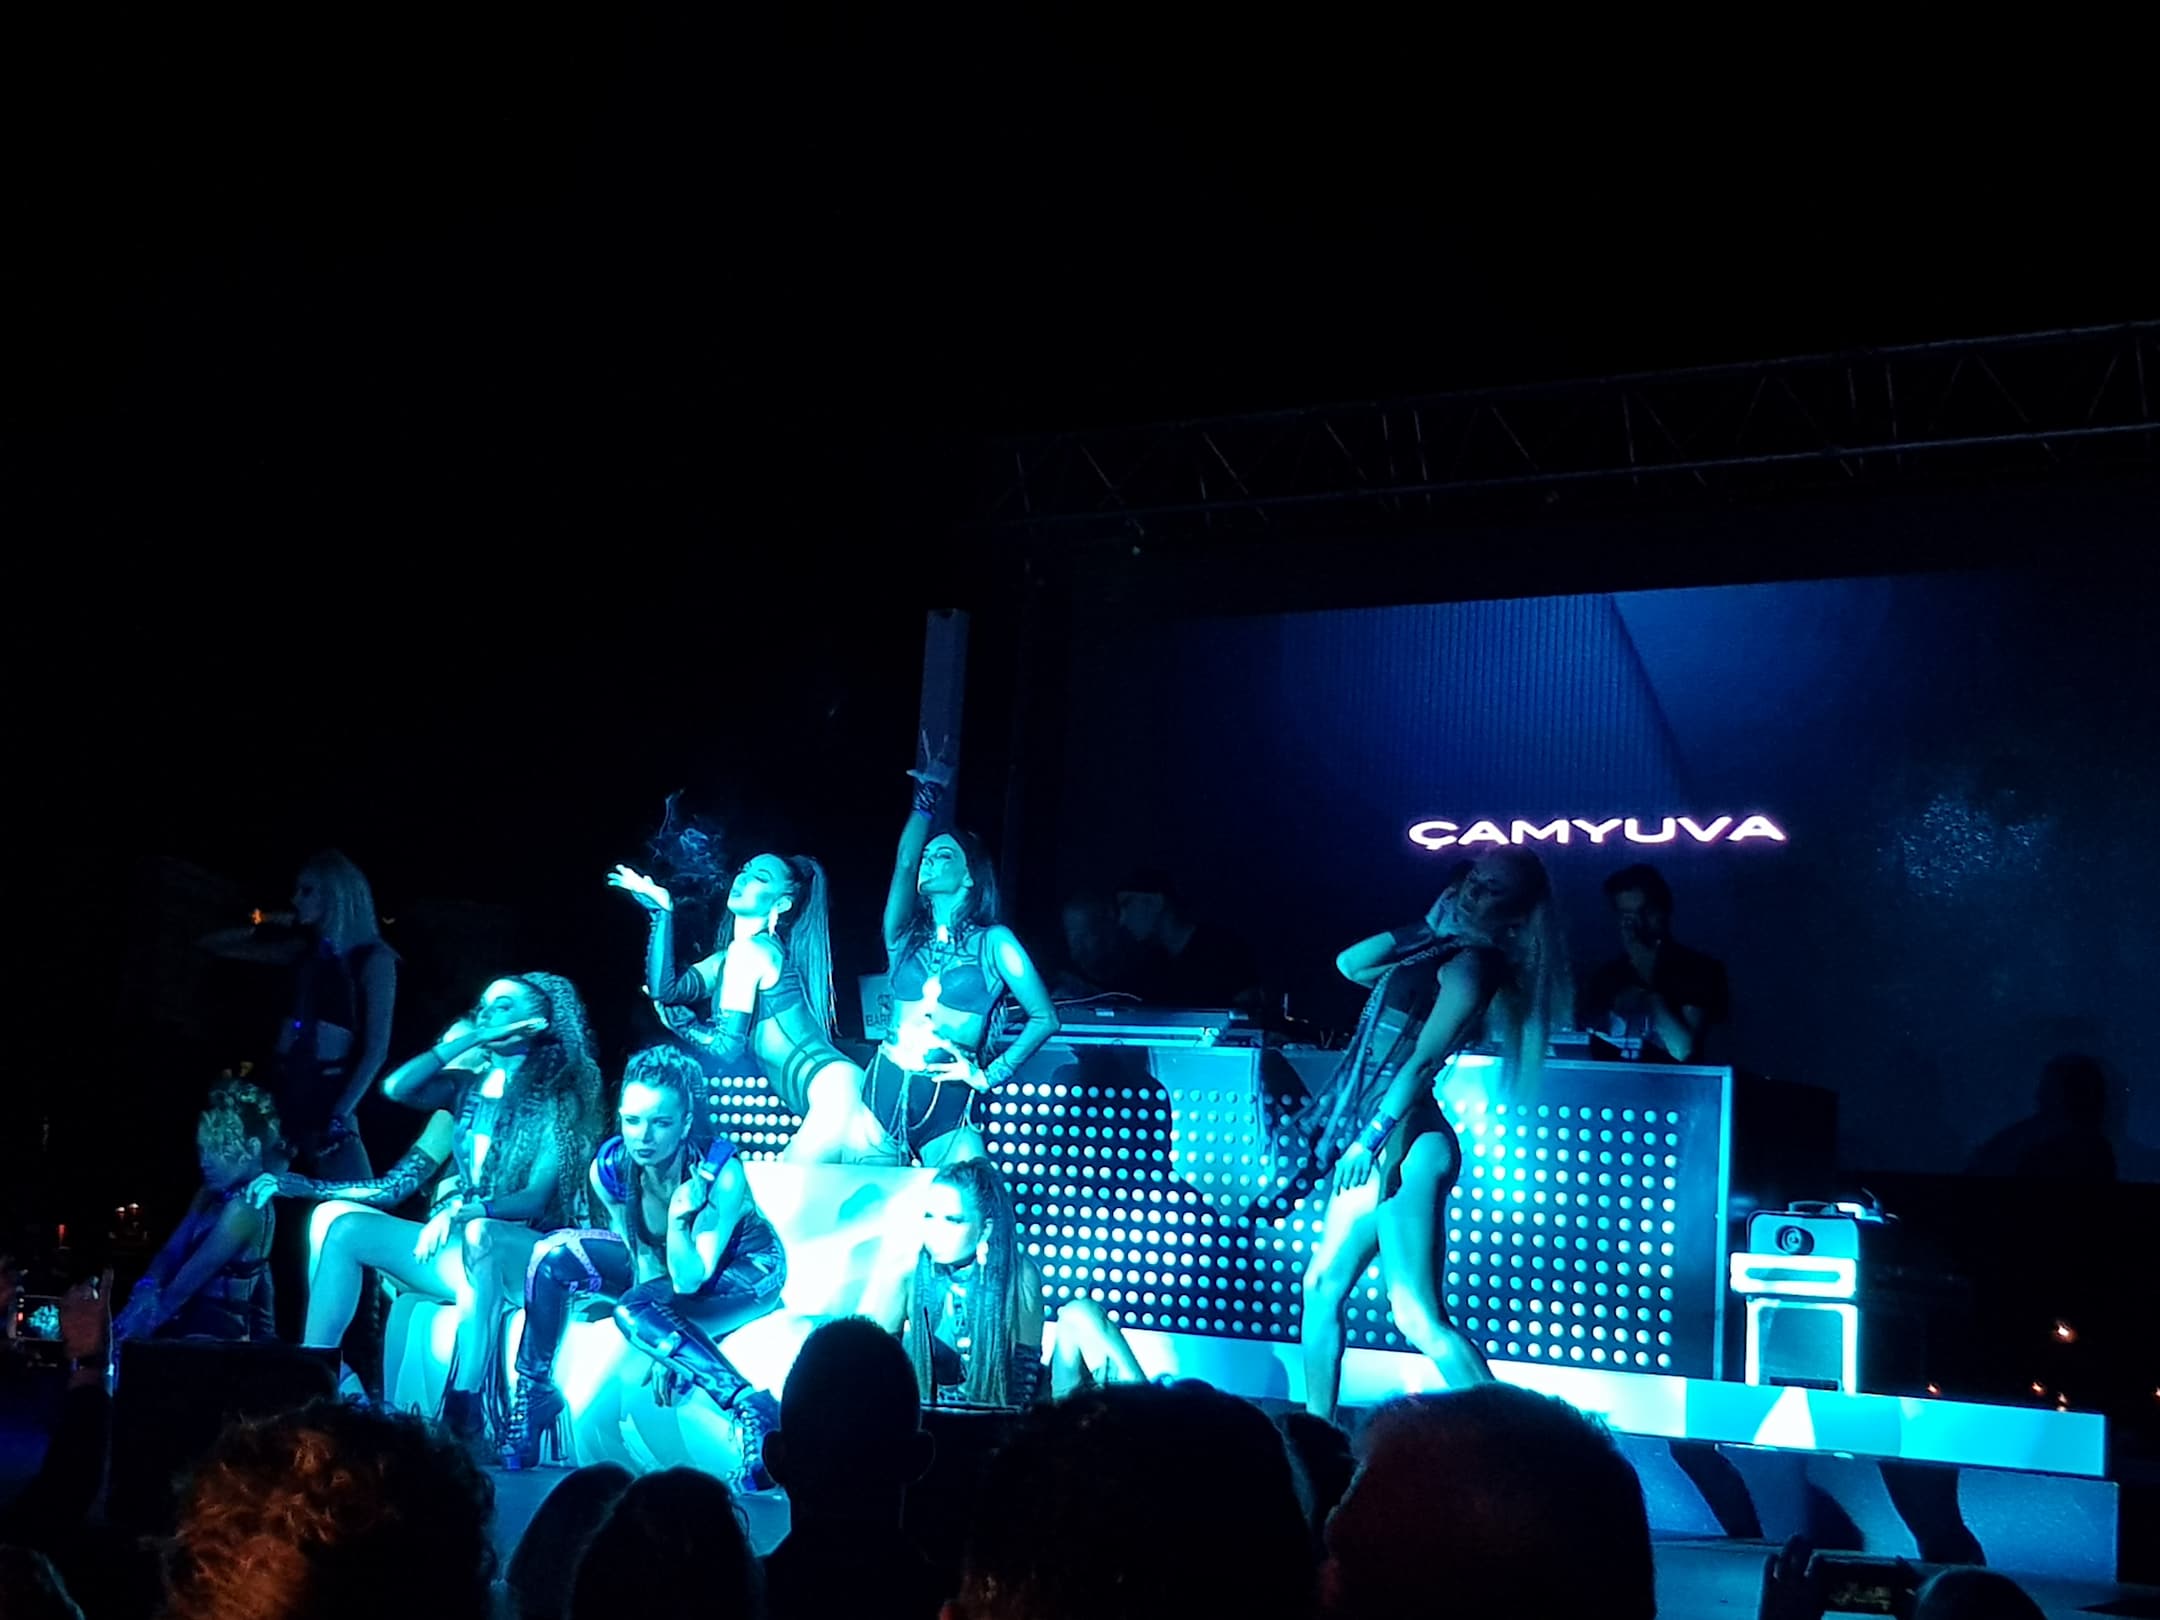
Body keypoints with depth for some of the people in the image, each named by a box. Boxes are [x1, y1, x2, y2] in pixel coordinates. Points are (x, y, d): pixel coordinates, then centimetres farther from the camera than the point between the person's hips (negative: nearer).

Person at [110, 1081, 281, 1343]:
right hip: (192, 1330, 8)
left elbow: (195, 1274, -16)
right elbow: (172, 1250, 5)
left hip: (213, 1337, -8)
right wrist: (146, 1289, -13)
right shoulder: (211, 1196, 12)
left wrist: (144, 1320, -12)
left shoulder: (245, 1208, -16)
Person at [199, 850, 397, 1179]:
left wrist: (340, 1117, -18)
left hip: (327, 1097, -6)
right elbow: (213, 945, 24)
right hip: (284, 1094, 6)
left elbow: (376, 1049, -9)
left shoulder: (373, 958, -2)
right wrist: (262, 928, 10)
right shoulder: (304, 951, 14)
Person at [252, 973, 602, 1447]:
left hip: (526, 1256, -6)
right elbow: (396, 1088, -6)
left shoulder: (558, 1098, -2)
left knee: (479, 1234, -40)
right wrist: (469, 1039, -5)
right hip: (458, 1248, 6)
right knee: (340, 1219, -11)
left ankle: (464, 1409, -47)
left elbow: (538, 1198, -14)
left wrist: (467, 1209, -30)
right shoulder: (467, 1086, 14)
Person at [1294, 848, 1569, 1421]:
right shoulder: (1437, 948, 14)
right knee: (1323, 1288, 15)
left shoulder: (1471, 963, -12)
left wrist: (1373, 1135, -22)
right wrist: (1422, 929, 9)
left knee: (1420, 1318, -13)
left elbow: (1422, 1060, -19)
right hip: (1381, 1142, 10)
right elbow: (1351, 964, 15)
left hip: (1407, 1145, -10)